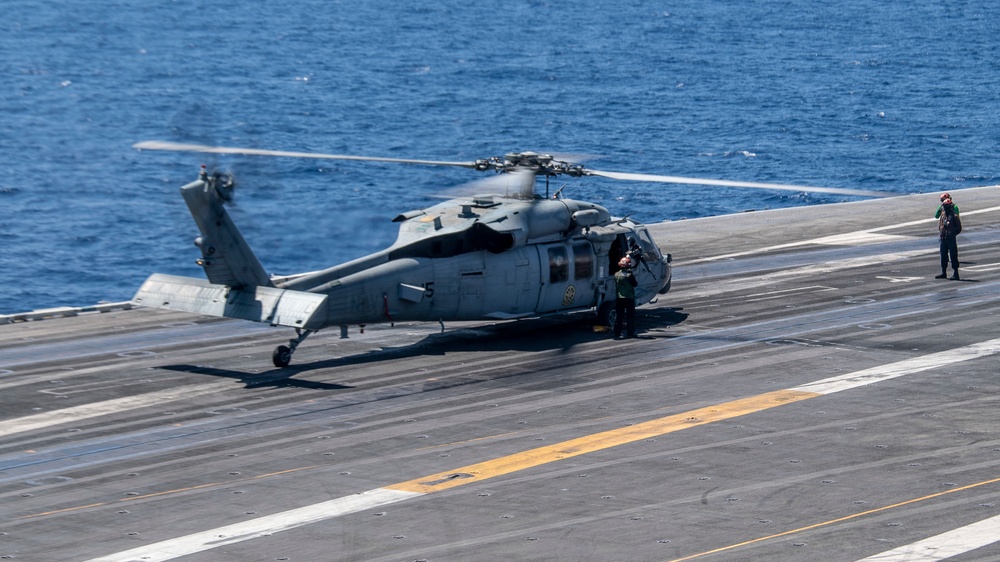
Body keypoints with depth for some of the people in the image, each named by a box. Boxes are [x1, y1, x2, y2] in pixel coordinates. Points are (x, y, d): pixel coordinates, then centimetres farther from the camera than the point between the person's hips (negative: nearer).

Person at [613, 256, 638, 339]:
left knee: (618, 316, 5)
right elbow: (635, 284, -5)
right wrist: (636, 282, 12)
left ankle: (617, 333, 2)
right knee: (630, 315, 5)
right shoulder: (629, 275, -14)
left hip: (619, 298, 4)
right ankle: (631, 333, 6)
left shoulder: (616, 275, 2)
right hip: (629, 297, -4)